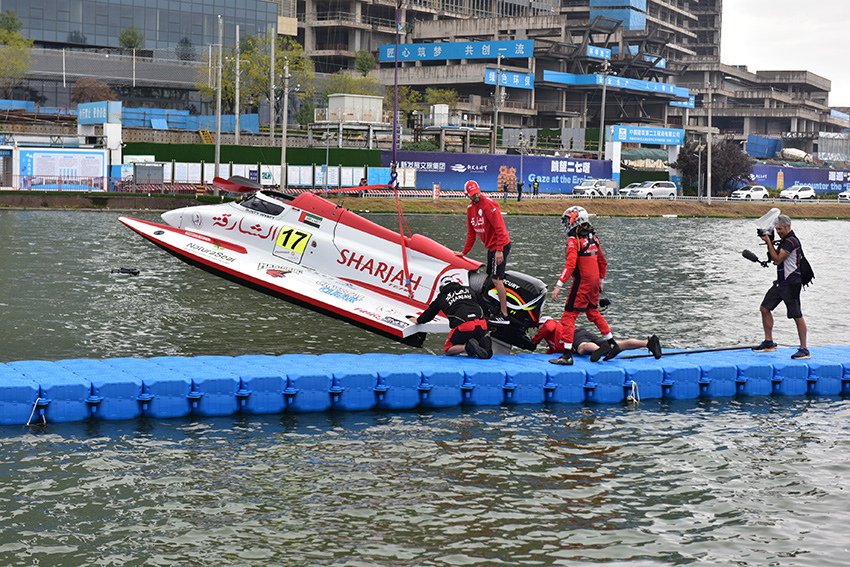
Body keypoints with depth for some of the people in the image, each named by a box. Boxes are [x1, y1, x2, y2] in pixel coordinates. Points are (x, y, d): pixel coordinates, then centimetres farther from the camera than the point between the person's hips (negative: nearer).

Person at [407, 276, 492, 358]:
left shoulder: (441, 298, 20)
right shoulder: (468, 290, 26)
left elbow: (429, 313, 35)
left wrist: (418, 320, 56)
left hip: (463, 325, -4)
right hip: (482, 325, 4)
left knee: (448, 350, 13)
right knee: (471, 353, 23)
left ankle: (467, 346, -17)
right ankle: (483, 343, -11)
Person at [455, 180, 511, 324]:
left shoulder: (489, 204, -16)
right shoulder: (471, 208, 11)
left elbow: (500, 228, -20)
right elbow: (471, 232, 22)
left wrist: (499, 250, -25)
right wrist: (464, 252, 23)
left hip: (500, 246, -9)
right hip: (490, 247, 9)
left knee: (496, 279, -14)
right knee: (490, 277, 12)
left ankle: (504, 315, -13)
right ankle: (496, 310, 20)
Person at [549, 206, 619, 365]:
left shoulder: (573, 240, -13)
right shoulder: (593, 238, 11)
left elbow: (570, 264, -22)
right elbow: (603, 262, 18)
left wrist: (559, 285, -23)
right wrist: (601, 281, 29)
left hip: (581, 283, -8)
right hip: (594, 283, 8)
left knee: (569, 316, -5)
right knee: (593, 313, 25)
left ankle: (567, 355, -9)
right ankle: (612, 344, 29)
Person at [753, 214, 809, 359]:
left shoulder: (792, 241, -16)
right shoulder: (784, 240, 15)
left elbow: (777, 260, -18)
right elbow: (774, 259, 20)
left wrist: (768, 242, -11)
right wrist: (770, 243, 8)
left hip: (791, 284, -10)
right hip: (781, 282, 10)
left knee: (797, 316, -7)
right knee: (765, 308, 10)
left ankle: (804, 350, -3)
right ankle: (769, 342, 19)